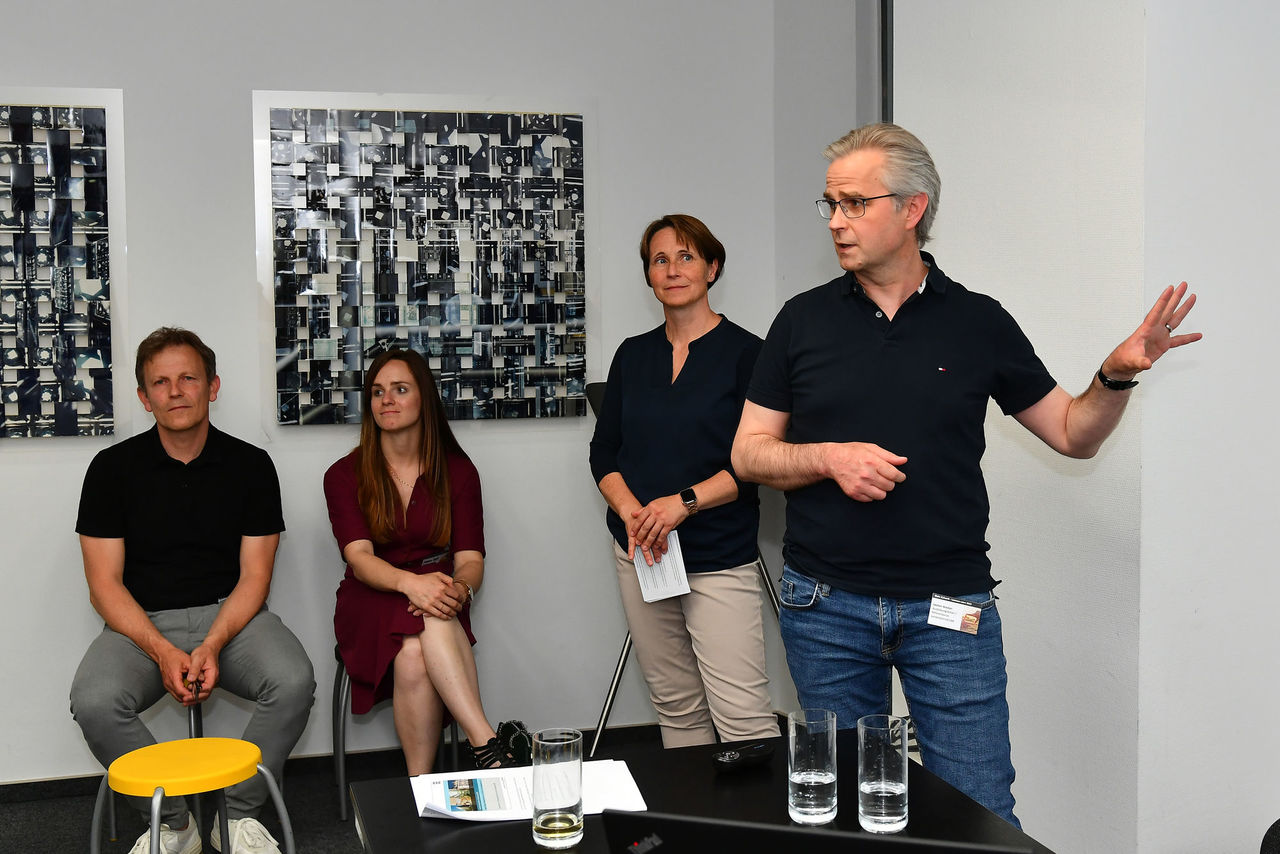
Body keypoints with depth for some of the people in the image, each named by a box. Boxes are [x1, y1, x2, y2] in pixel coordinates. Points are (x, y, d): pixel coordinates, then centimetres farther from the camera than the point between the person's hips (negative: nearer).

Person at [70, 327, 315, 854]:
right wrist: (162, 652, -18)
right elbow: (105, 584, -3)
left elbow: (254, 576, 0)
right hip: (143, 622, 0)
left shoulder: (250, 465, 3)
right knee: (93, 702, -30)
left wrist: (213, 645, -19)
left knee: (294, 682, -28)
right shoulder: (113, 468, 1)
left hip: (229, 614, 0)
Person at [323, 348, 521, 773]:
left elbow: (470, 558, -2)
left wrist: (458, 589, -29)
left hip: (437, 597, 1)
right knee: (412, 654, -37)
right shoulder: (344, 475, 3)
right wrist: (410, 582, -34)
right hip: (372, 604, -1)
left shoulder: (457, 471, 7)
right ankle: (488, 744, -39)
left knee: (416, 656, -36)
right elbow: (359, 556, -12)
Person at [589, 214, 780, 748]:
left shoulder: (744, 352, -2)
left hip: (720, 559, -4)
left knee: (742, 717, -10)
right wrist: (632, 511, -7)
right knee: (675, 708, 10)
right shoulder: (633, 355, 13)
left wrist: (685, 501, -18)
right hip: (640, 554, 5)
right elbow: (604, 453, 11)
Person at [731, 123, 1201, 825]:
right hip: (826, 606, 1)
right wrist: (830, 458, -14)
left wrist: (1117, 374, -11)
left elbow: (1073, 433, 8)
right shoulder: (804, 320, 3)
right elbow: (749, 453, 4)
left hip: (949, 609, -1)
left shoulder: (979, 323, 2)